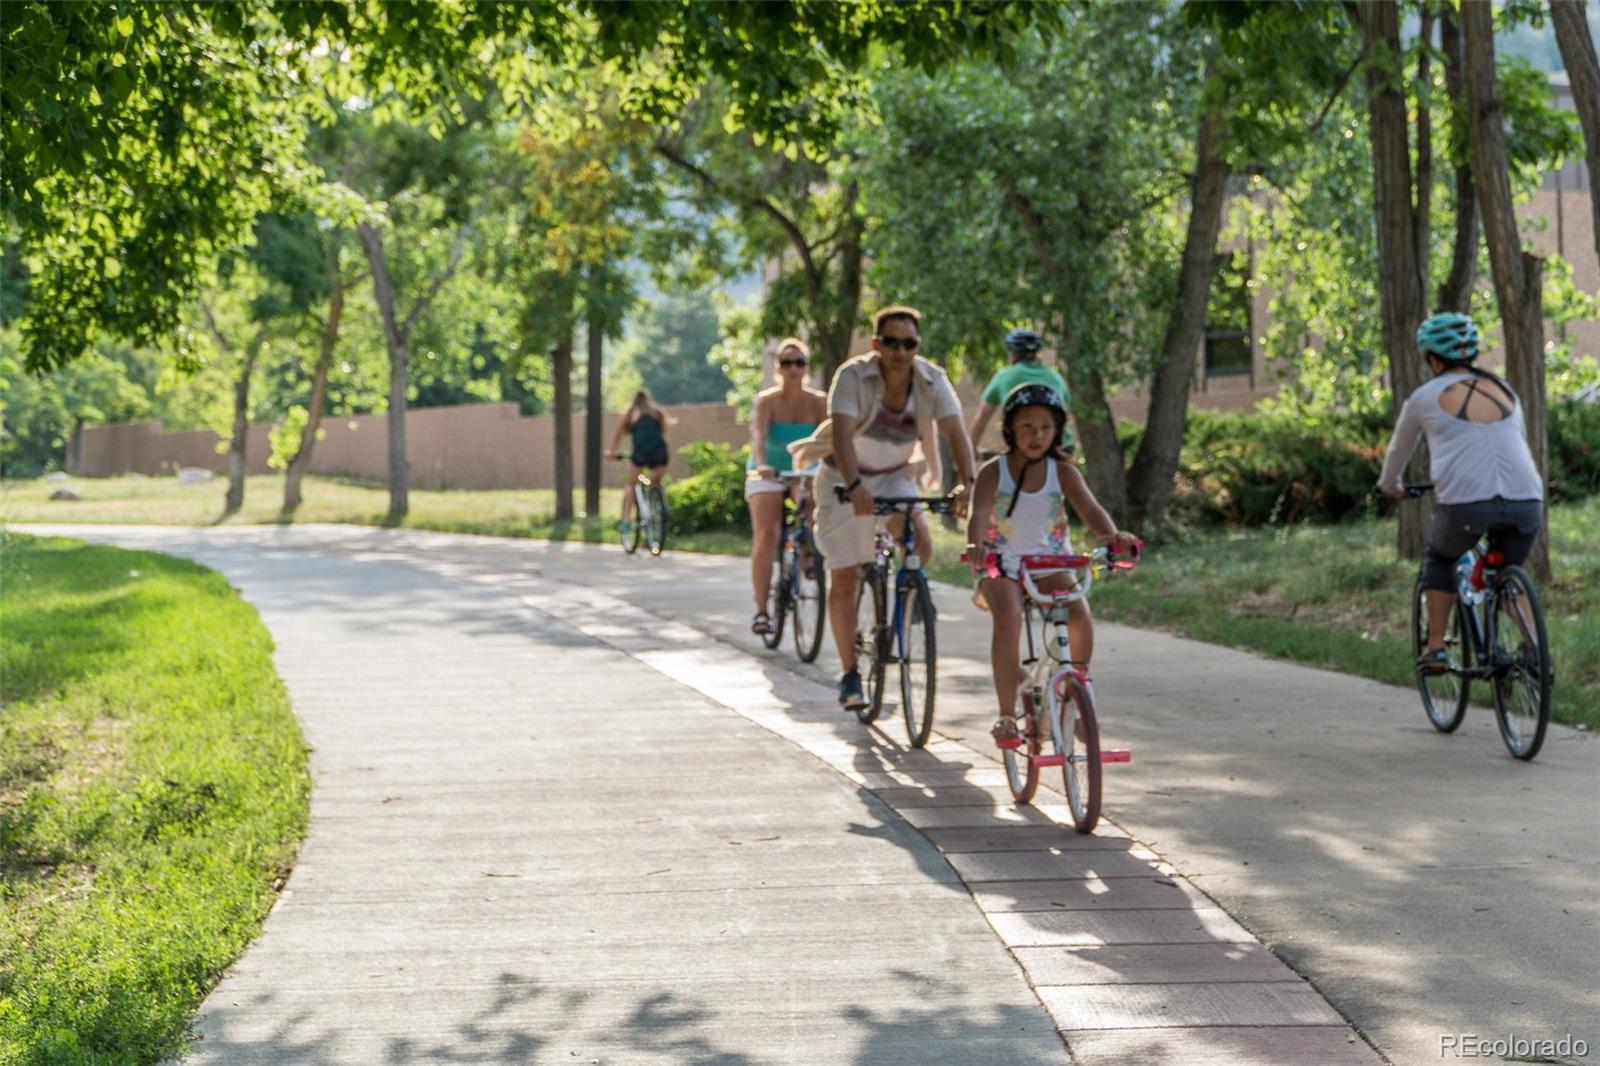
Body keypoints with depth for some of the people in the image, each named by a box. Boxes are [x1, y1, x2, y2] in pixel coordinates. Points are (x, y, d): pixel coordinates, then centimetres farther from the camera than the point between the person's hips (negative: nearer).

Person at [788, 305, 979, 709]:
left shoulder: (932, 380, -14)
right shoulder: (853, 376, -23)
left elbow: (955, 432, -25)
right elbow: (841, 434, -35)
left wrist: (967, 482, -42)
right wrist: (854, 486, -51)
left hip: (894, 476, 3)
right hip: (845, 480, -3)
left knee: (921, 544, -24)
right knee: (845, 578, -4)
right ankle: (849, 676, 6)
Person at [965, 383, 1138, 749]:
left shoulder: (1063, 472, -3)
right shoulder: (994, 472, -9)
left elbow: (1089, 507, -17)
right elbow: (979, 513, -24)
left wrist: (1113, 534, -39)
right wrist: (975, 545, -47)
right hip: (1000, 564, -2)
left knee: (1080, 616, -25)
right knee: (1008, 618, -31)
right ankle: (1007, 716, -24)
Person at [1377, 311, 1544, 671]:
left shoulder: (1424, 398, 10)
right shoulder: (1505, 391, 20)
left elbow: (1399, 451, 26)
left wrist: (1390, 485, 46)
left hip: (1465, 504, -3)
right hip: (1526, 504, 3)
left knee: (1439, 559, 27)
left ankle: (1436, 649, 18)